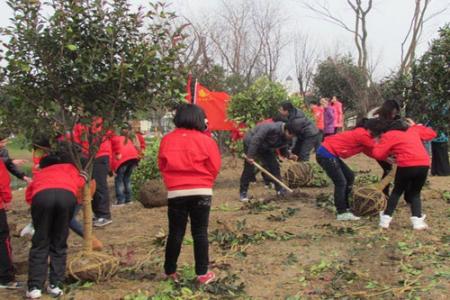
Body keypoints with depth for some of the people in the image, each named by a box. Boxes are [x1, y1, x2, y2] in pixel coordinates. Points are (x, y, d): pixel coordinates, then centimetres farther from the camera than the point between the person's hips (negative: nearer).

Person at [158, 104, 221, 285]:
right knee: (200, 233, 6)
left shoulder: (167, 139, 2)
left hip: (176, 192, 2)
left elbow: (161, 165, 8)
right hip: (201, 192, -1)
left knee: (175, 233, 11)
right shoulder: (206, 140, -4)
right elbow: (214, 167, -1)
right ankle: (202, 274, 9)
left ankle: (169, 271, 21)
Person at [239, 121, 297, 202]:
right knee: (249, 169, -9)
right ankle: (243, 193, 2)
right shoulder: (272, 128, -36)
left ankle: (279, 189, 8)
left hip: (265, 148, 7)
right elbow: (255, 140, -36)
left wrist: (289, 155, -19)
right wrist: (250, 155, -36)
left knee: (274, 166, -1)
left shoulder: (287, 138, -10)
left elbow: (283, 150, 3)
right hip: (251, 143, -7)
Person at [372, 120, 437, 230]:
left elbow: (377, 154, 0)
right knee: (415, 193, 20)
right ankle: (417, 220, 4)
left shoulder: (388, 135, 10)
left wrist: (377, 144, 21)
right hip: (424, 164, 4)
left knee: (397, 191, 18)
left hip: (407, 166, -4)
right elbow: (432, 134, 38)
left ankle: (386, 218, 15)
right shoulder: (412, 130, 26)